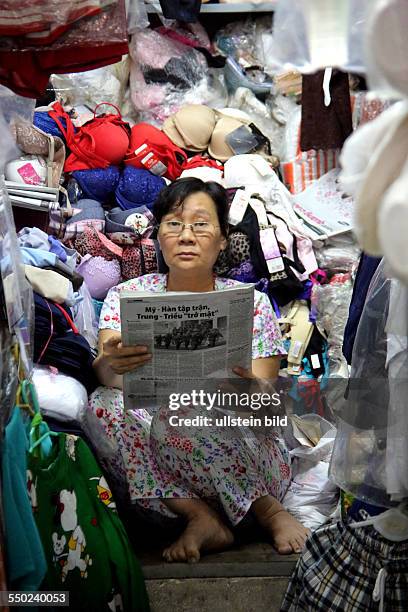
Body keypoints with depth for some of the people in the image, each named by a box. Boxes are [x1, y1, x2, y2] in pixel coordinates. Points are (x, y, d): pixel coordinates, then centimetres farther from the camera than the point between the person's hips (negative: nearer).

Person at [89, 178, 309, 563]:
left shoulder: (251, 303, 0)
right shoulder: (127, 296, 4)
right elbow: (105, 372, -14)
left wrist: (246, 385, -32)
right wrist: (111, 365, -40)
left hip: (245, 456, -2)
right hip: (161, 470, 2)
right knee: (104, 405, -26)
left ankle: (270, 509, -13)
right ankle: (203, 519, -16)